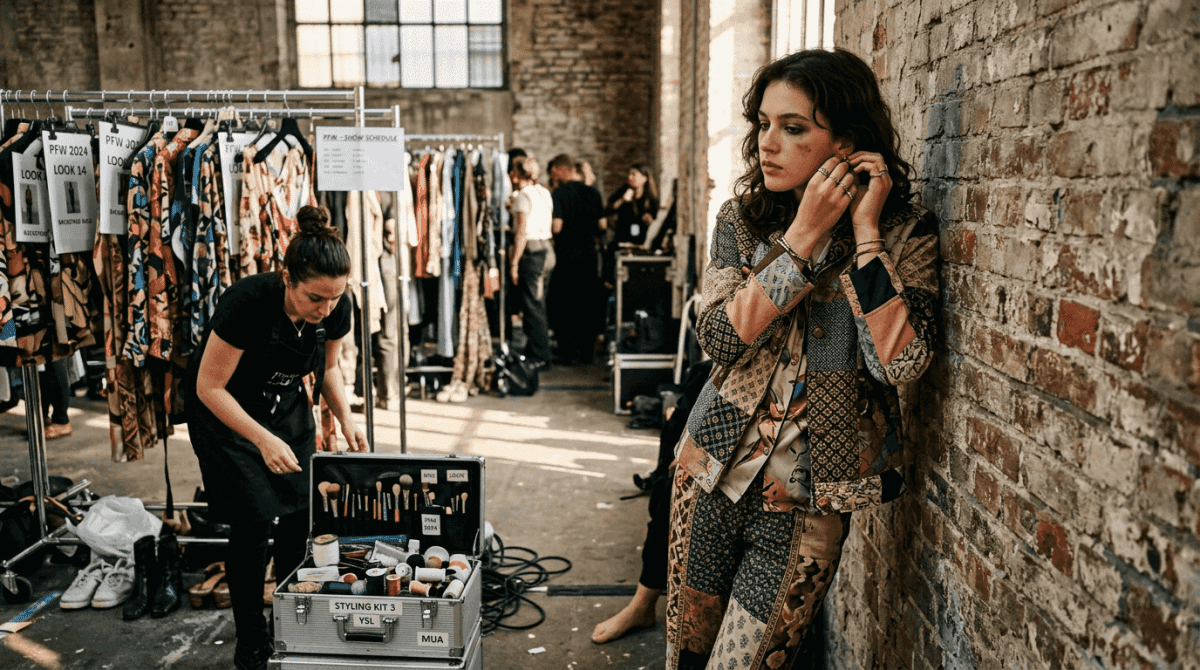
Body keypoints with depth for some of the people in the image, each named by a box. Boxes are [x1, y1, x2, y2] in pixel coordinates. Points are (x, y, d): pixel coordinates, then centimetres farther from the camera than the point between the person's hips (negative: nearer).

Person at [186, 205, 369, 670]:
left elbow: (328, 367, 1)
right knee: (253, 520, -11)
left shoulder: (336, 309, -18)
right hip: (223, 408, -4)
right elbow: (209, 387, -24)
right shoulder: (247, 302, -33)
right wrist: (263, 440, -33)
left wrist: (345, 419, -15)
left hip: (286, 404, 5)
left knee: (300, 514, -4)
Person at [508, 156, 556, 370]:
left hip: (532, 252, -9)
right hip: (547, 250, 9)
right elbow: (551, 226, 13)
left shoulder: (524, 195, -10)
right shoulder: (544, 193, 13)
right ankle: (534, 351, 23)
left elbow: (522, 232, -15)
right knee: (538, 305, 15)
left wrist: (514, 263, -14)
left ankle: (539, 358, 0)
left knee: (532, 306, -3)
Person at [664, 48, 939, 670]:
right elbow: (719, 338, -14)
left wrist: (866, 233, -21)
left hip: (806, 503, -2)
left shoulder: (905, 234, -8)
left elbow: (900, 365, -21)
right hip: (713, 478, 3)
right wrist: (804, 235, -19)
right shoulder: (742, 217, -1)